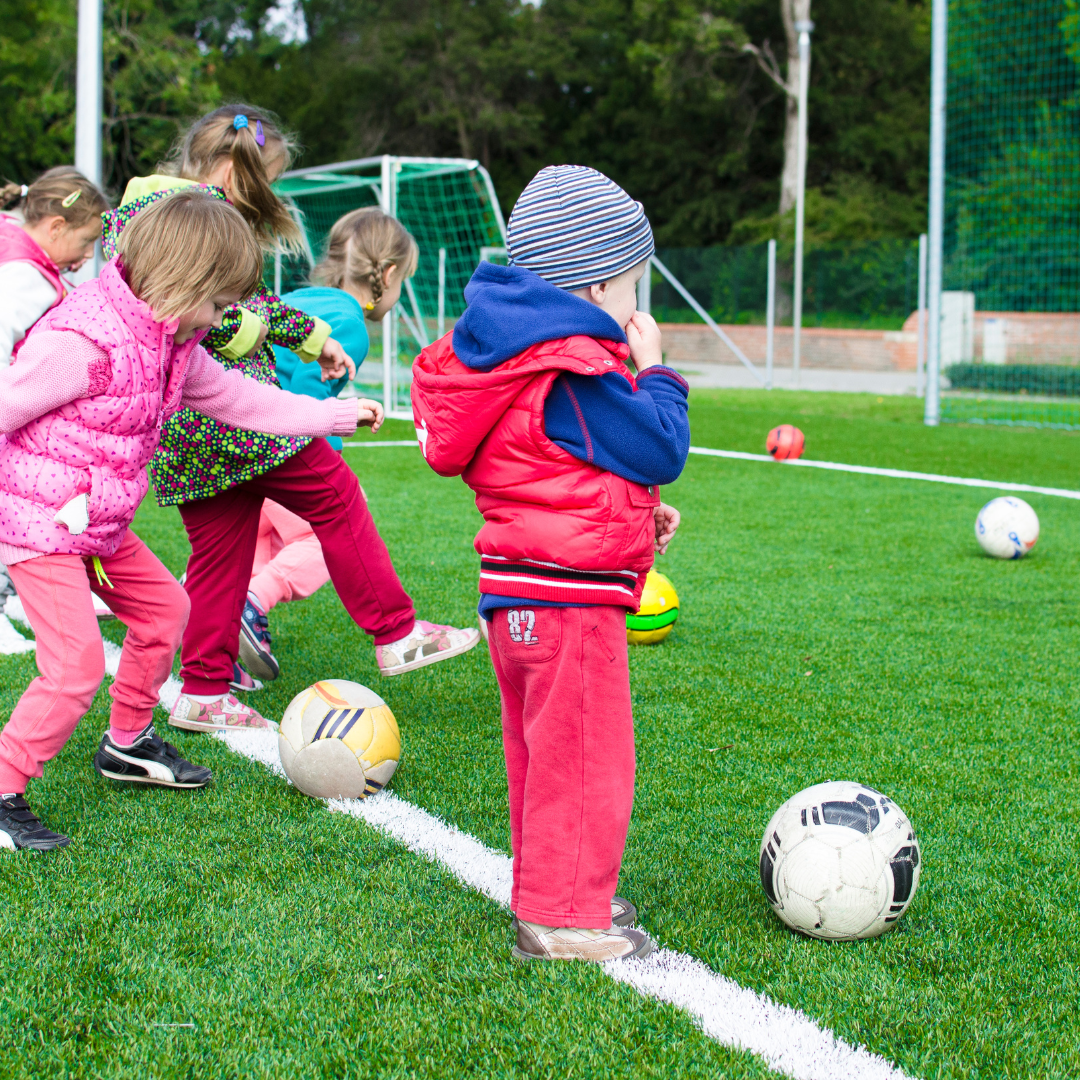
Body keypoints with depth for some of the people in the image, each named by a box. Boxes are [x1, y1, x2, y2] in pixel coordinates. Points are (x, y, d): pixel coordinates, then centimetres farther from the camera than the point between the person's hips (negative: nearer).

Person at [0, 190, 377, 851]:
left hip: (100, 525, 9)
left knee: (164, 609, 20)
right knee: (77, 665, -14)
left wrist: (336, 415, 19)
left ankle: (128, 745, 38)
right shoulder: (84, 342, -26)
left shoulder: (173, 343, 4)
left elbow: (240, 400, 17)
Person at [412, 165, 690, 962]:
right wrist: (654, 371, -1)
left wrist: (636, 509, 17)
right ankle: (564, 918, 4)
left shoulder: (522, 356, 14)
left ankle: (551, 892, 31)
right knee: (587, 757, -3)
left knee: (545, 753, 19)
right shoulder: (578, 373, -19)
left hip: (520, 591, 11)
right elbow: (661, 451, -15)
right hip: (569, 595, -11)